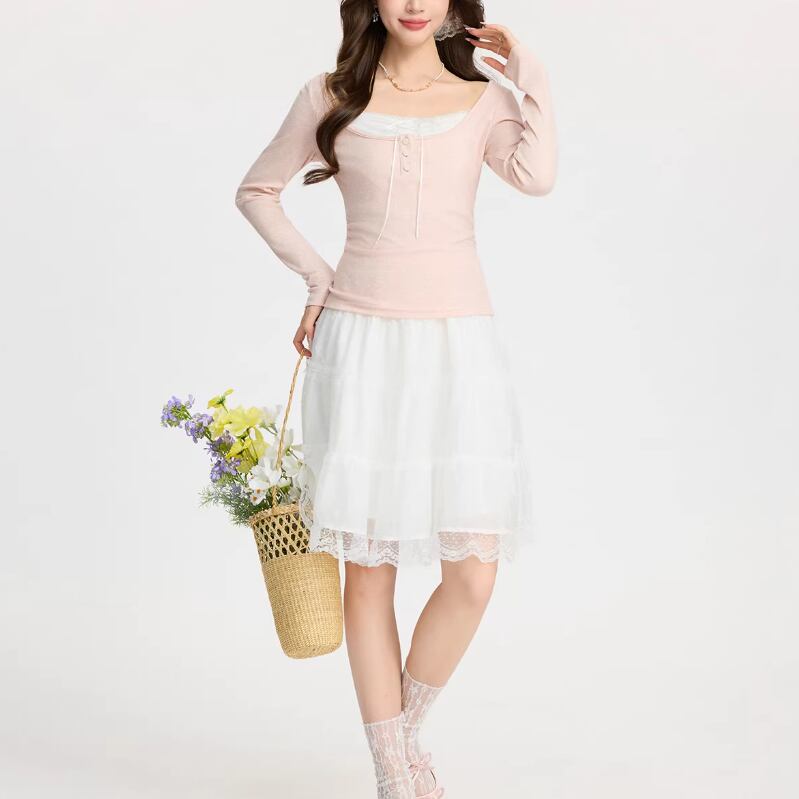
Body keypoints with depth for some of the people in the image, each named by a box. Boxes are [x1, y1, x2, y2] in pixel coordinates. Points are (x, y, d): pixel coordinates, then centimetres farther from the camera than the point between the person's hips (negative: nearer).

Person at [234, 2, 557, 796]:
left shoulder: (483, 97, 8)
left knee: (474, 572, -7)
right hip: (361, 343, 0)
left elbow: (535, 175, -11)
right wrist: (316, 275, 7)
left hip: (457, 344, 1)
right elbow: (256, 190, 17)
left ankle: (404, 730, 21)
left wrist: (532, 76, -3)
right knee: (369, 568, 2)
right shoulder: (331, 97, 6)